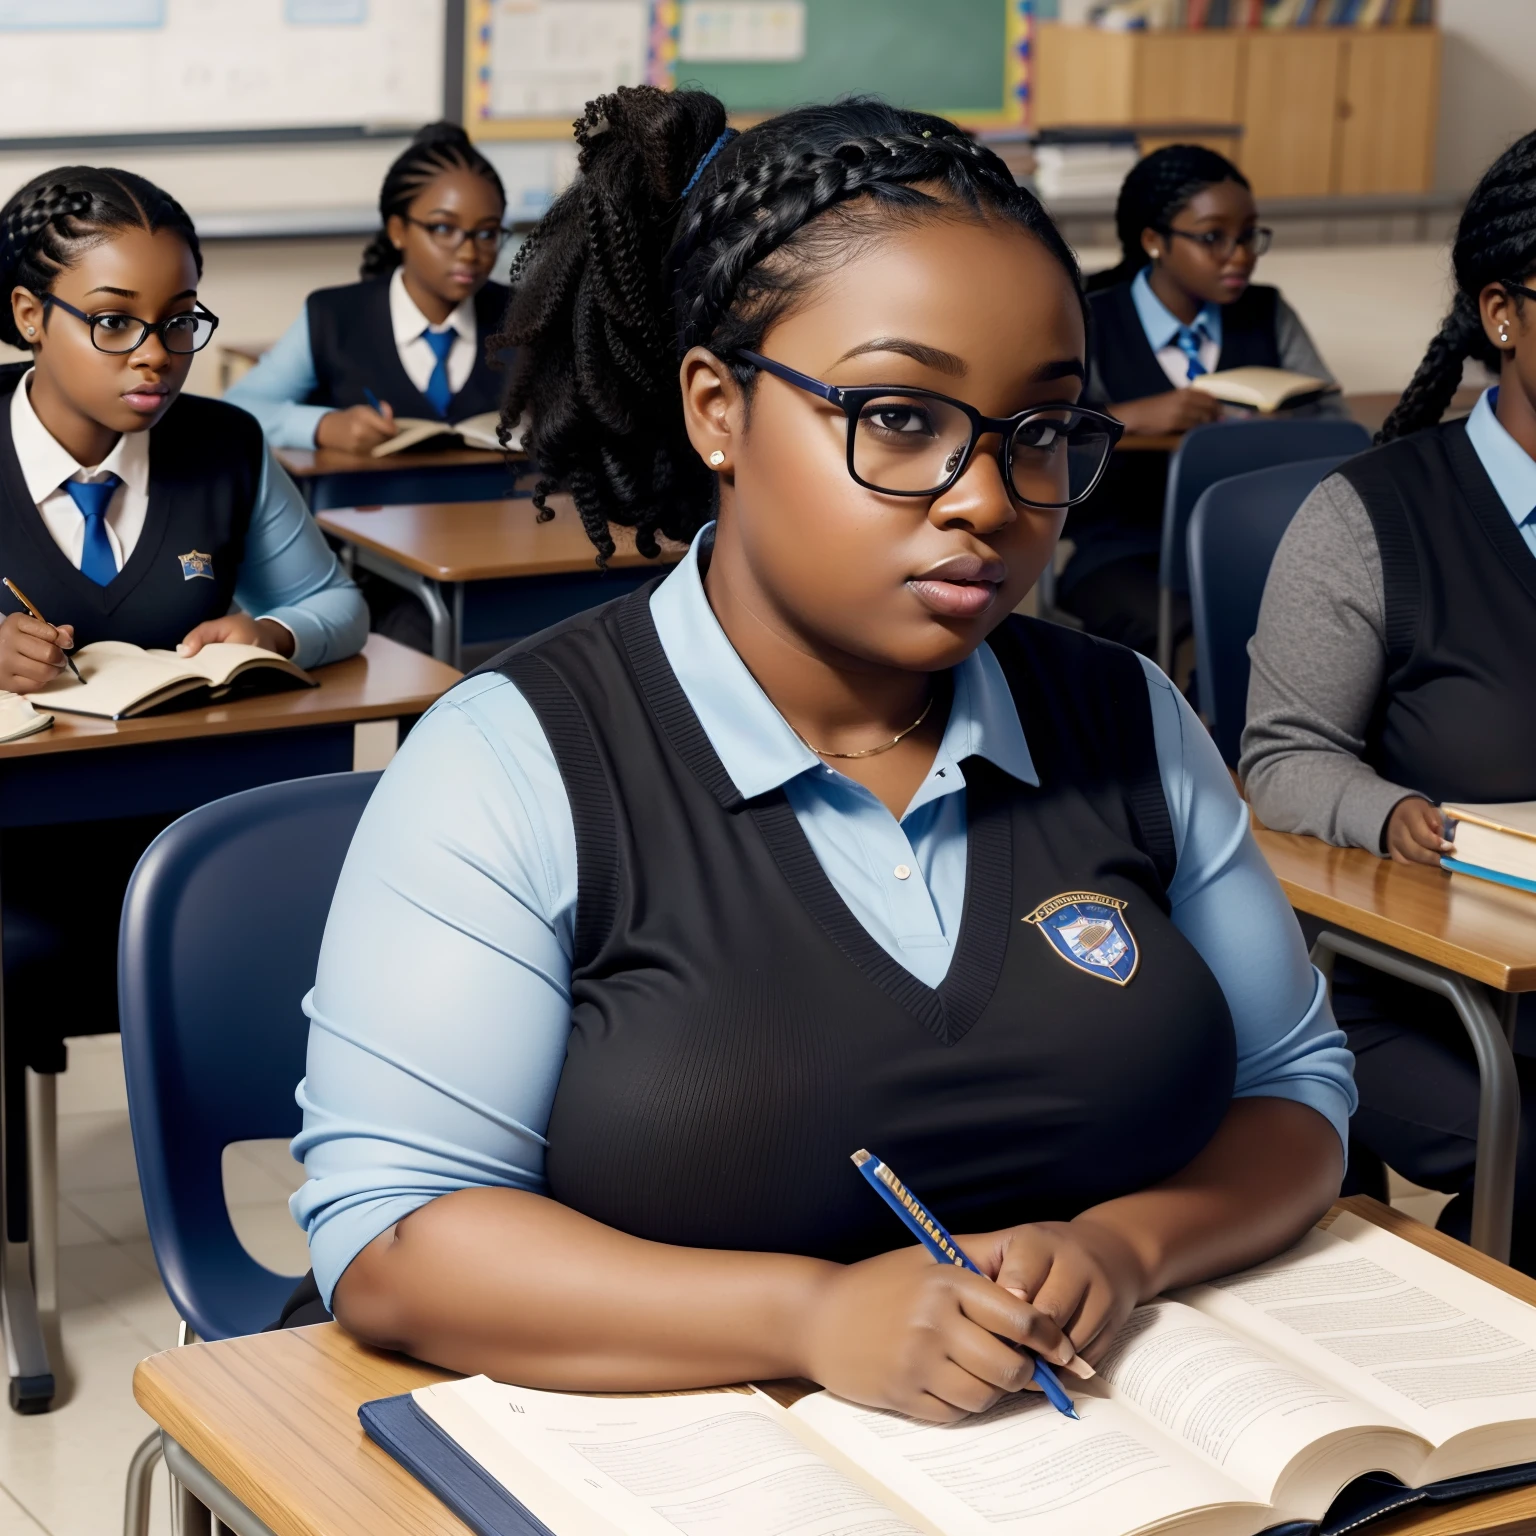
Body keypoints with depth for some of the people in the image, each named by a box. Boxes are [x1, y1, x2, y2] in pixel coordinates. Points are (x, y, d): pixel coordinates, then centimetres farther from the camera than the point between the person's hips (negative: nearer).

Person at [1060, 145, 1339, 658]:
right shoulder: (1088, 326, 1)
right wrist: (1131, 417, -26)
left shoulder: (1268, 315, 12)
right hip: (1126, 554, -3)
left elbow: (1331, 419, 6)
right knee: (1178, 630, -35)